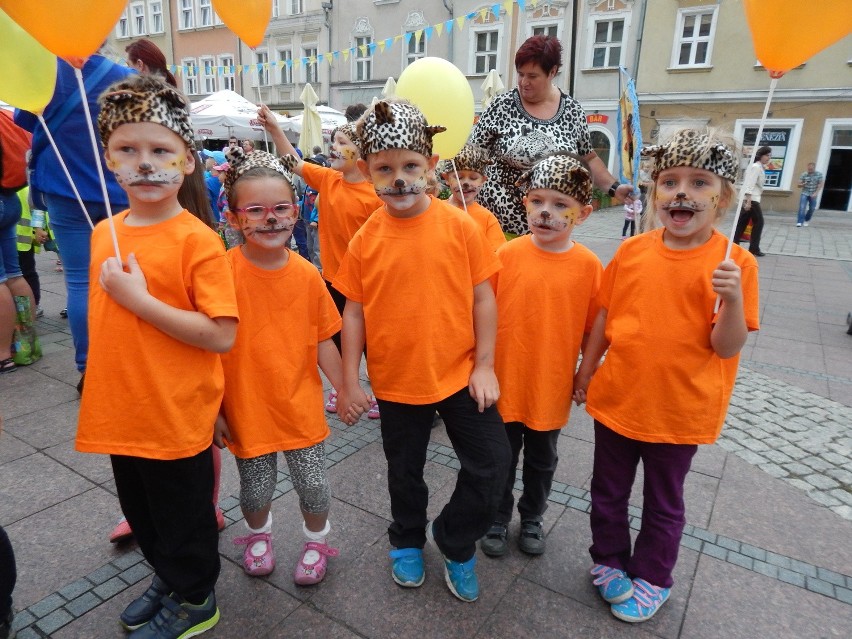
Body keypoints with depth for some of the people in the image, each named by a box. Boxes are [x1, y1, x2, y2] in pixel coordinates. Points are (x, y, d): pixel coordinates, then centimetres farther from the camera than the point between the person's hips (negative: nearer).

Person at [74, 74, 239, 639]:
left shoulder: (198, 240, -18)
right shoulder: (104, 233, 4)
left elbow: (222, 336, -24)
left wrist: (138, 299, -26)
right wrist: (100, 385, 15)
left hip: (178, 417, -7)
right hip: (120, 412, 7)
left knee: (185, 518, 14)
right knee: (141, 512, 26)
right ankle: (166, 577, 51)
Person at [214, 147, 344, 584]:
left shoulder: (307, 274, -7)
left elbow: (322, 341, 1)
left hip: (301, 405, 2)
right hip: (246, 407, -1)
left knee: (314, 485, 11)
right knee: (256, 489, 16)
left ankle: (316, 540, 42)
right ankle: (258, 535, 50)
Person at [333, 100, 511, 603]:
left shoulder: (460, 226, -10)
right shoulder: (366, 238, -6)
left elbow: (483, 297, -5)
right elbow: (354, 312, -1)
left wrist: (484, 365, -6)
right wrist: (350, 382, 0)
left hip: (459, 373, -1)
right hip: (396, 380, 1)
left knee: (492, 466, 3)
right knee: (405, 471, 20)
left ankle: (454, 541, 31)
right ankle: (408, 543, 48)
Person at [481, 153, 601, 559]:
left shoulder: (589, 266, -9)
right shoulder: (506, 255, -11)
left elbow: (592, 330, 0)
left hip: (552, 387, 1)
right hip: (504, 383, -1)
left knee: (542, 461, 22)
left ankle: (532, 519, 46)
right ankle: (497, 519, 41)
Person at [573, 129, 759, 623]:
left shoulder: (734, 263, -12)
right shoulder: (631, 251, -6)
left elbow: (727, 347, -13)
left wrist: (733, 298, -30)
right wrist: (585, 373, 9)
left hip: (679, 411, -2)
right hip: (616, 399, 3)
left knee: (664, 503, 19)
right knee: (609, 492, 19)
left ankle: (651, 578, 41)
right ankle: (609, 560, 43)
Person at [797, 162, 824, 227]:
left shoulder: (819, 174, -3)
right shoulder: (803, 175, -4)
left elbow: (820, 185, -5)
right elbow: (799, 185, -1)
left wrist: (816, 193, -17)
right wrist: (804, 184, -24)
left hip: (813, 195, 1)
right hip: (804, 193, -1)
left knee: (812, 209, 7)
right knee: (802, 207, -15)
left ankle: (806, 220, 25)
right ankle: (799, 222, -19)